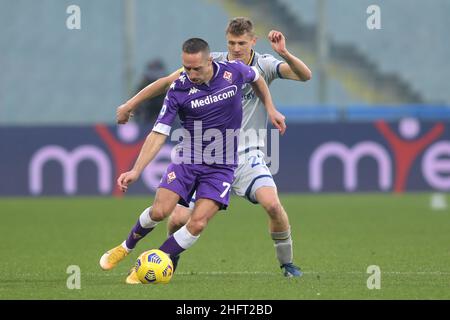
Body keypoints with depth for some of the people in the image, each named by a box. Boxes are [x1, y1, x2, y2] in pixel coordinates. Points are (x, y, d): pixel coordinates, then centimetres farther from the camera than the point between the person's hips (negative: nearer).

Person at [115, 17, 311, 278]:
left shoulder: (264, 66, -4)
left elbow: (305, 75, -18)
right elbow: (168, 81, 5)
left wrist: (284, 53, -35)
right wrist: (130, 104, 6)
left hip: (248, 155, -1)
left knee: (272, 203, -28)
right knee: (179, 219, -8)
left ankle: (287, 263, -4)